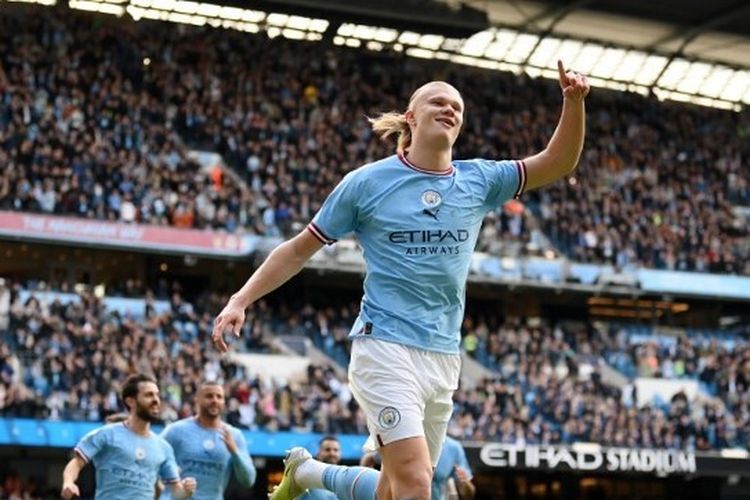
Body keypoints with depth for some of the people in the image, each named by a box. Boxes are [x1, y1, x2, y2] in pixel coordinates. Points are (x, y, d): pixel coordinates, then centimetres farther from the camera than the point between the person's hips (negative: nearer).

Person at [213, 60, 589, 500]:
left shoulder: (478, 181, 9)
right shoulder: (367, 182, -1)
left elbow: (557, 163, 8)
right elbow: (299, 250, 4)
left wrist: (574, 101, -8)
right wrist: (240, 301, -3)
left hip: (443, 358, 5)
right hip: (385, 350, -5)